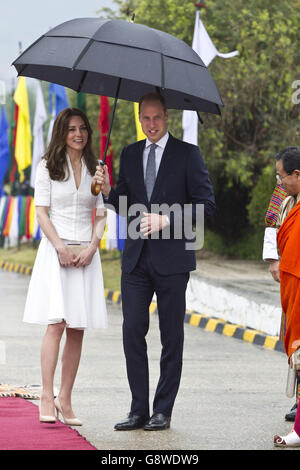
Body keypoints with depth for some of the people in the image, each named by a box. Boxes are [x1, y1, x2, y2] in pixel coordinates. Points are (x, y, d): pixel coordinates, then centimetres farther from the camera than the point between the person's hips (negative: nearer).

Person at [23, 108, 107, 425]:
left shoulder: (95, 169, 12)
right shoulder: (48, 167, 3)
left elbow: (101, 215, 11)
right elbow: (42, 213, -2)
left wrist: (92, 247, -6)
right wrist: (61, 248, -12)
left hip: (86, 253, 3)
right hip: (55, 250, -3)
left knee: (77, 330, 0)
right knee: (56, 324, -14)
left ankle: (65, 399, 4)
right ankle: (46, 398, -14)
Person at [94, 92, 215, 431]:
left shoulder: (187, 154, -2)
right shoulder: (129, 154, 12)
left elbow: (206, 203, -5)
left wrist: (167, 220, -16)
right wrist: (107, 190, -4)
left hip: (171, 259, -4)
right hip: (136, 257, 4)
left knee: (171, 337, 2)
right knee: (132, 331, -1)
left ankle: (163, 412, 9)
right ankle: (139, 410, 6)